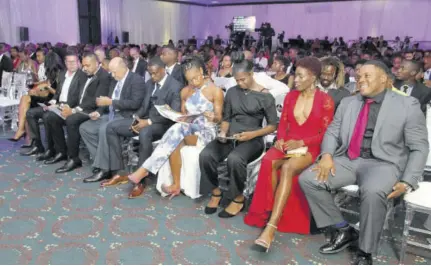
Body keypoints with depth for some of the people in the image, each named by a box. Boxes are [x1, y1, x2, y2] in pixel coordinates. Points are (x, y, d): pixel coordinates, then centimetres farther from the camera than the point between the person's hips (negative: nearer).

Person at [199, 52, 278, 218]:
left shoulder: (265, 96, 0)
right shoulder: (232, 92, 12)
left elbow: (273, 125, 0)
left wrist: (252, 134, -15)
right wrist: (223, 132, -6)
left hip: (252, 139, -4)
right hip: (230, 137, 4)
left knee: (234, 159, -37)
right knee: (206, 155, -26)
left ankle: (238, 198, -12)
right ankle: (215, 192, -3)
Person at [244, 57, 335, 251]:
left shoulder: (325, 100, -2)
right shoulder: (290, 96, 13)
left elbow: (325, 134, -5)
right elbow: (283, 123, 12)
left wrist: (301, 143, -17)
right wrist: (280, 139, -9)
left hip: (310, 148, -4)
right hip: (287, 144, 4)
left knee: (288, 167, -36)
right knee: (268, 161, -31)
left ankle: (271, 227, -39)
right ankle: (268, 213, -21)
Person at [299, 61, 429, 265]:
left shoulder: (407, 105, 1)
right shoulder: (347, 103, 13)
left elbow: (419, 147, 0)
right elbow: (332, 133, 11)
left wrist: (408, 182, -13)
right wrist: (327, 155, -11)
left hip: (383, 164, -4)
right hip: (347, 160, 5)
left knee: (373, 192, -37)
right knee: (308, 179, -17)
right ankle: (344, 230, 1)